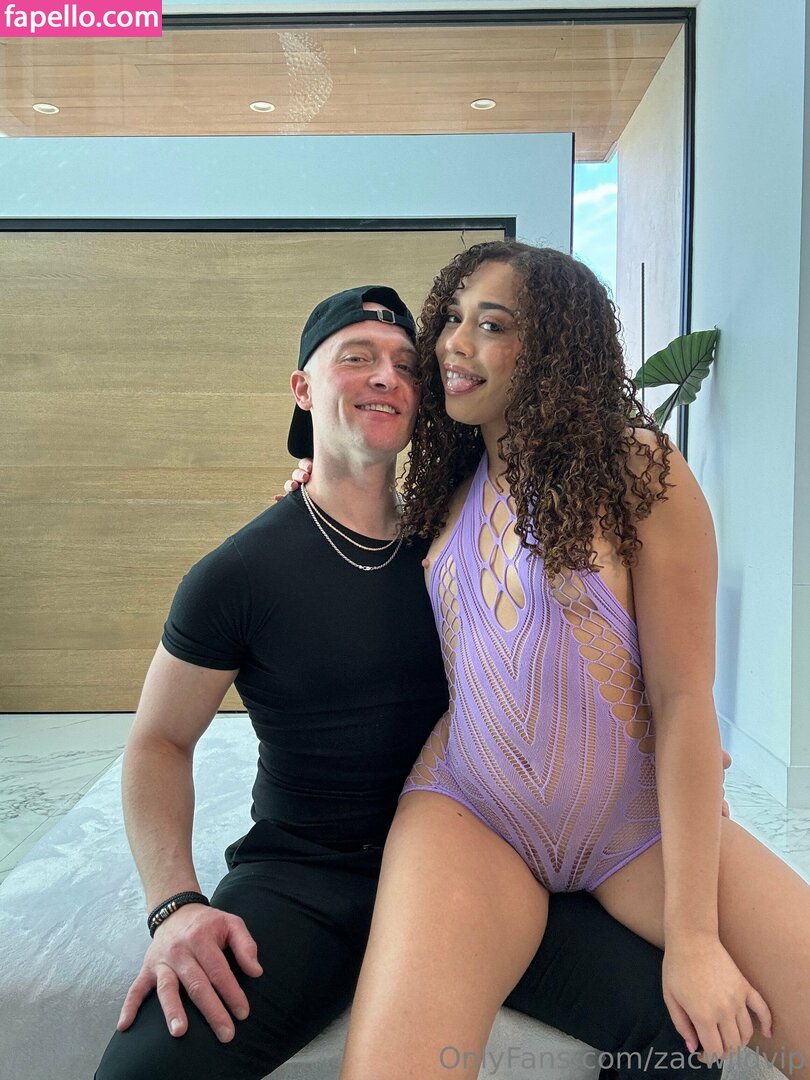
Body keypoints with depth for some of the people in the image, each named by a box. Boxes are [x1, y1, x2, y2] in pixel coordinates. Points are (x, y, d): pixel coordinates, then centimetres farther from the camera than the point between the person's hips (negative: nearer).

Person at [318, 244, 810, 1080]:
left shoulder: (640, 473, -6)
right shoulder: (450, 479, 7)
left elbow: (684, 699, -10)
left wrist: (693, 934, -14)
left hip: (646, 821, -1)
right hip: (469, 810, 2)